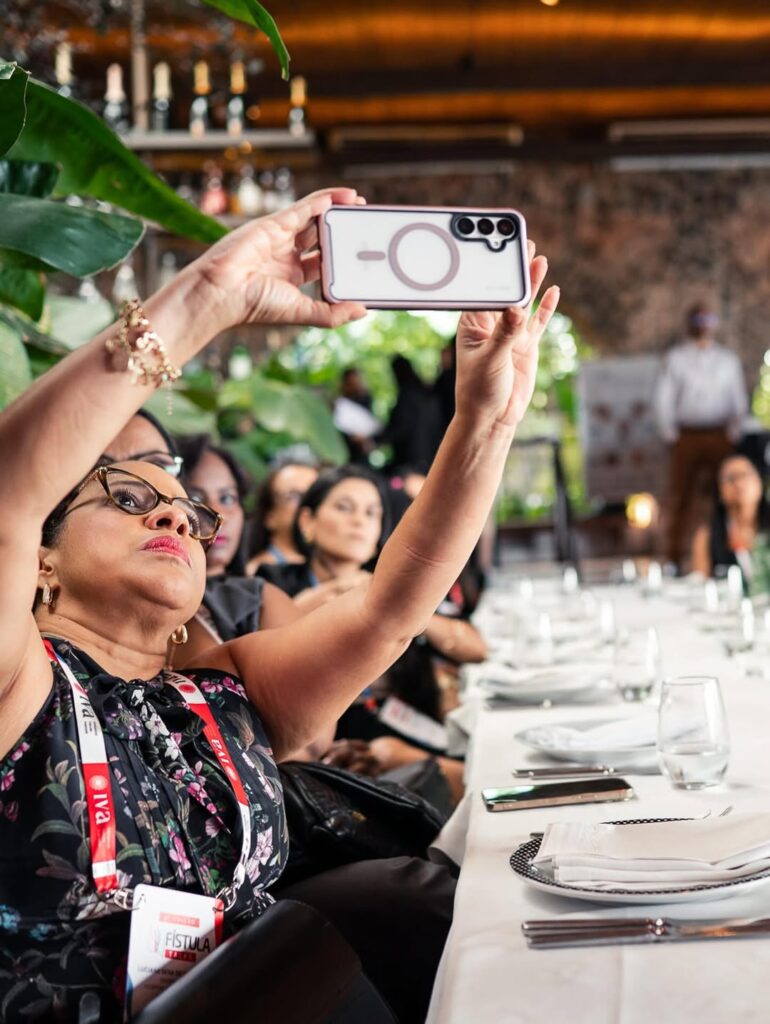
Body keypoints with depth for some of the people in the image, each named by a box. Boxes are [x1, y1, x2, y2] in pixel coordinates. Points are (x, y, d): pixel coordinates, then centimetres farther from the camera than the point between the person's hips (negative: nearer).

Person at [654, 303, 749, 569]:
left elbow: (739, 401, 14)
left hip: (719, 437, 1)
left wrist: (732, 433, 3)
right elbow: (663, 400, 5)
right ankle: (674, 561, 2)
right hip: (685, 437, -1)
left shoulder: (728, 360, 11)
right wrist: (670, 435, -1)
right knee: (680, 497, -2)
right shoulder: (675, 358, 6)